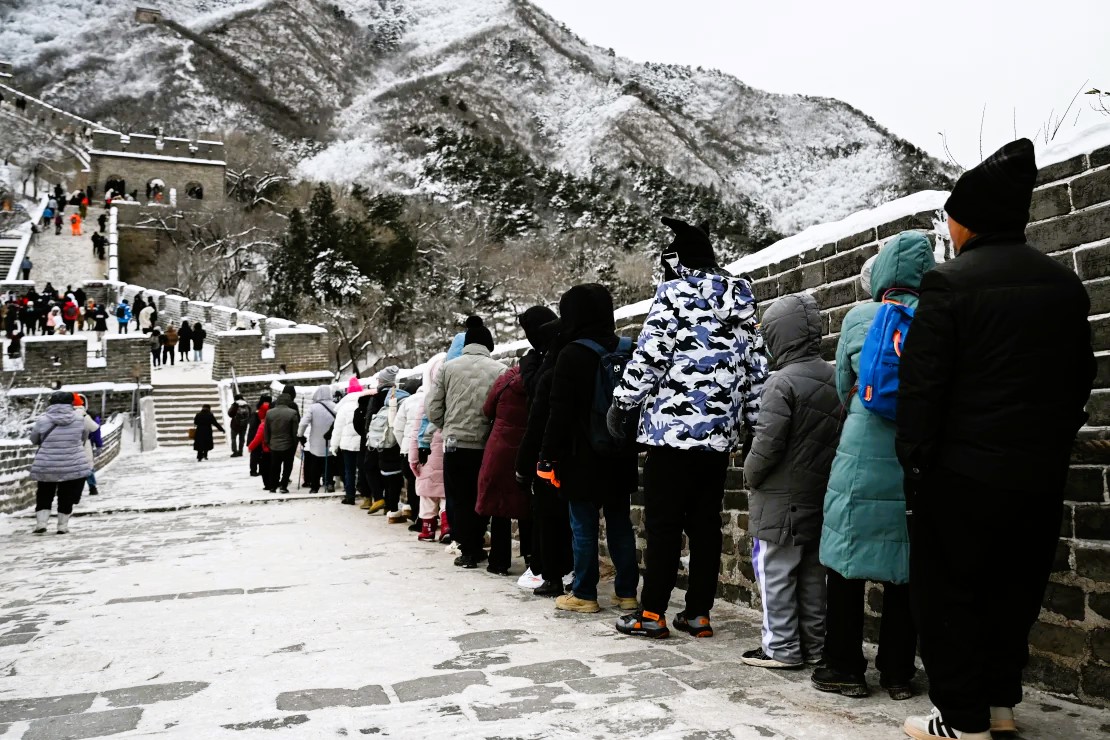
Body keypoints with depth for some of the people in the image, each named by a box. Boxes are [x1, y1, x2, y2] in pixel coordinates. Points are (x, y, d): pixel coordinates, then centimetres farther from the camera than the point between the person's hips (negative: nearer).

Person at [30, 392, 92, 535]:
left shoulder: (42, 420, -7)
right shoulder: (78, 419, -4)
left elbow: (34, 440, 6)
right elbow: (84, 437, 11)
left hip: (46, 466, 0)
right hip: (73, 466, 0)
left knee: (44, 495, 16)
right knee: (66, 497, 10)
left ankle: (41, 523, 9)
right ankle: (62, 526, 14)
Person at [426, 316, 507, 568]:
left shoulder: (448, 368, 0)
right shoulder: (499, 370, -5)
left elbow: (434, 411, -1)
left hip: (455, 445, 0)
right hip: (486, 446, 0)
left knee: (458, 499, 10)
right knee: (480, 498, 15)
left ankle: (467, 550, 9)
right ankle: (476, 546, 21)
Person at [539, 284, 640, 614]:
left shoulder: (572, 355, -12)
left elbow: (559, 412, -13)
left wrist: (549, 455, -7)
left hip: (583, 458, -6)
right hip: (620, 457, 6)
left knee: (583, 527, 2)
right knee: (620, 524, 11)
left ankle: (584, 595, 8)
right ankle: (626, 592, 17)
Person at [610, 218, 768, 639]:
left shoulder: (675, 293, -4)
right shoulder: (742, 302, 17)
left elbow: (650, 354, -11)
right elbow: (756, 369, 16)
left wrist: (622, 403, -3)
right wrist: (754, 424, 19)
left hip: (673, 428, -6)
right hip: (720, 434, 6)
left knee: (662, 523, -1)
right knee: (705, 524, 10)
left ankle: (652, 613, 3)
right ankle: (699, 613, 14)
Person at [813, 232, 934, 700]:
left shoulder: (859, 318, 0)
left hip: (864, 456, -2)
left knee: (849, 560, 8)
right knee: (904, 564, 10)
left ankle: (845, 667, 14)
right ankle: (898, 672, 19)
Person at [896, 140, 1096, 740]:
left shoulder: (949, 282, -12)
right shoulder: (1066, 284, 8)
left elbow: (921, 382, -15)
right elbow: (1081, 380, 14)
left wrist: (914, 457, -7)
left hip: (964, 470, -6)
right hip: (1041, 474, 7)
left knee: (948, 592, 5)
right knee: (1014, 590, 18)